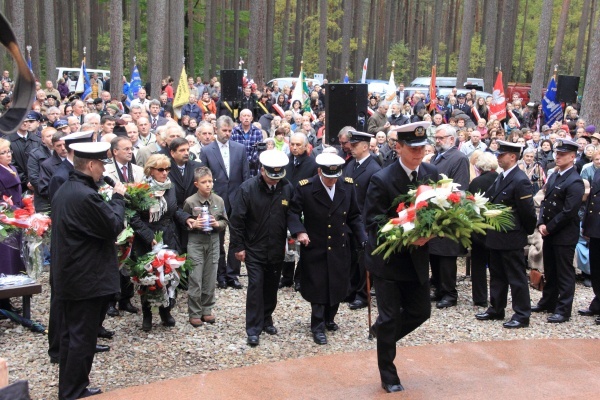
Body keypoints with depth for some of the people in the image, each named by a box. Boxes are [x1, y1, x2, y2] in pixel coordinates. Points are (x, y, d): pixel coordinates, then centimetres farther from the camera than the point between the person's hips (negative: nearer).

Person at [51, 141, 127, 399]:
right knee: (83, 337, 2)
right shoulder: (86, 196, -24)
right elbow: (115, 225, -17)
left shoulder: (64, 191, 8)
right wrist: (118, 197, -6)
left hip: (67, 276, 10)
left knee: (71, 334, 19)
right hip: (88, 279, -10)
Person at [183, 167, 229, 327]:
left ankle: (206, 310, 23)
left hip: (213, 242, 3)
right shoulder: (190, 202, -8)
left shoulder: (219, 201, 1)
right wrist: (193, 224, -17)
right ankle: (194, 313, 10)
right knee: (195, 280, -1)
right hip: (195, 243, -3)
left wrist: (217, 224, -10)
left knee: (210, 279, 9)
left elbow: (225, 222, 10)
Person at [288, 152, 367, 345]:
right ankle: (318, 327, 19)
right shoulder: (305, 188, -15)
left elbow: (354, 217, 2)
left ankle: (329, 319, 36)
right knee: (318, 288, 3)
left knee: (338, 286, 14)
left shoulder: (348, 186, -5)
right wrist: (298, 231, -24)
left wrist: (364, 239, -8)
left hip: (340, 248, 4)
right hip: (315, 248, -3)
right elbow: (293, 212, -7)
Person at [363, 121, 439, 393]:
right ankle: (388, 375, 23)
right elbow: (372, 222, -18)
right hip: (388, 258, -5)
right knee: (390, 317, 3)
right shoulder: (382, 180, -18)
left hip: (417, 258, 5)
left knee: (421, 311, 11)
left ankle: (383, 333, 40)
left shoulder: (431, 173, -1)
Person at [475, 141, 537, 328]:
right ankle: (496, 309, 30)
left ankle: (522, 315, 10)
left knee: (517, 278, 1)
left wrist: (528, 230, -6)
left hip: (511, 237, -9)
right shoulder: (501, 177, 10)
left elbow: (528, 211, -17)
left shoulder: (520, 181, -19)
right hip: (497, 236, 9)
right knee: (497, 275, 18)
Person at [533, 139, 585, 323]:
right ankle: (548, 302, 31)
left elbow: (568, 212, -21)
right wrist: (541, 224, -1)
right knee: (550, 271, 18)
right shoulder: (554, 176, 10)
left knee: (564, 273, 2)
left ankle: (563, 310, 10)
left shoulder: (574, 181, -17)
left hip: (564, 235, -8)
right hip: (549, 232, 8)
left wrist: (549, 227, -14)